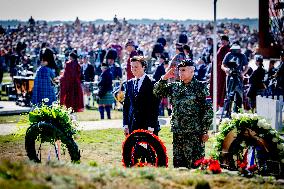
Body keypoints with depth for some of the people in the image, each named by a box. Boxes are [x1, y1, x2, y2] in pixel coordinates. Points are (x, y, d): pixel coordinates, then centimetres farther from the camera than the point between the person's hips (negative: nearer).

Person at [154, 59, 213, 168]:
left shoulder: (200, 87, -2)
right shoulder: (174, 87, 12)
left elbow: (208, 110, -4)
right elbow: (157, 92, 9)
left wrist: (205, 131, -8)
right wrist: (164, 78, -3)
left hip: (194, 133, -5)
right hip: (177, 132, 5)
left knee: (194, 164, -6)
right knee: (178, 163, 8)